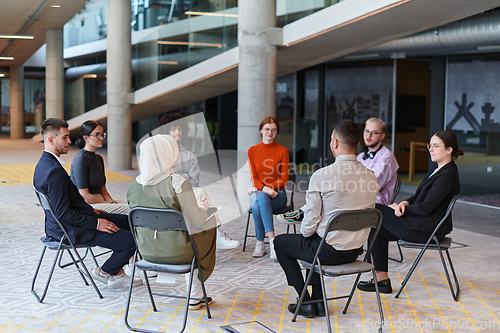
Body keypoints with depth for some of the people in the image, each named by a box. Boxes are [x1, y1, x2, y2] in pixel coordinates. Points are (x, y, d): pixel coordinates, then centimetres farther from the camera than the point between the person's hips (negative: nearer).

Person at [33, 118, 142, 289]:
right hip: (70, 230, -11)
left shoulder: (45, 163, 9)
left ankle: (116, 272, 19)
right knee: (133, 240, -13)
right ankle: (104, 272, 10)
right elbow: (63, 213, -26)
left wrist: (90, 211, 12)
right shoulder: (54, 170, -25)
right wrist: (96, 223, -19)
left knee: (130, 222, 14)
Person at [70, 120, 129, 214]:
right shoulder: (80, 160, -13)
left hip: (99, 200, 9)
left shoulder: (98, 158, 16)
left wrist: (112, 202, -2)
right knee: (128, 209, -24)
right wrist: (110, 204, -14)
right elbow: (84, 196, -17)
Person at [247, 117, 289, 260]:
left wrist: (258, 188, -12)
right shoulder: (252, 151, 8)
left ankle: (260, 243, -30)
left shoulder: (282, 151, 1)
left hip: (277, 194, -2)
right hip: (258, 192, 2)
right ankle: (272, 240, -33)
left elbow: (284, 179, -4)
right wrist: (264, 188, -20)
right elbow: (254, 178, 3)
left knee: (257, 206, -34)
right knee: (261, 198, -36)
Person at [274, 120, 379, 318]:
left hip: (329, 251, -6)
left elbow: (310, 223, -17)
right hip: (356, 250, 6)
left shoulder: (321, 176, -20)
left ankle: (306, 303, 19)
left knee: (280, 242, 20)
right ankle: (318, 301, 31)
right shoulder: (370, 177, -3)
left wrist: (305, 232, 7)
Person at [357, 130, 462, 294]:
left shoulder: (447, 175, -20)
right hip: (423, 225, 10)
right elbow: (418, 196, 16)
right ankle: (382, 280, 8)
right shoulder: (438, 170, 12)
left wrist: (400, 207, -8)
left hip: (427, 229, -10)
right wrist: (405, 203, -4)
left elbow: (425, 208, -22)